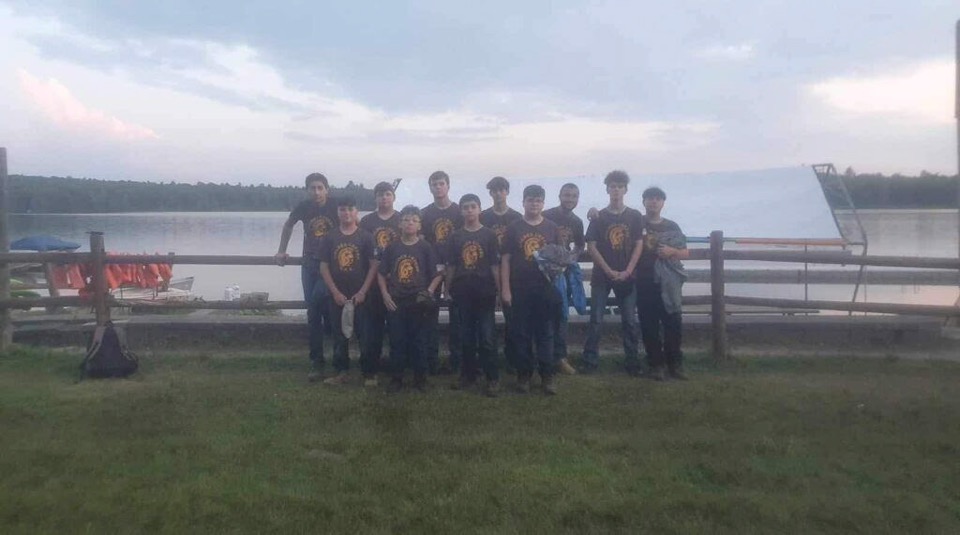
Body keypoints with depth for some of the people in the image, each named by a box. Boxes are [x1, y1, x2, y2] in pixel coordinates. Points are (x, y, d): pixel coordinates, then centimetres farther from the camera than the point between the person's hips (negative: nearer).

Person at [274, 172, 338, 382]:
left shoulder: (336, 207, -10)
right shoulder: (304, 206, -2)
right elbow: (288, 225, 16)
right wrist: (281, 251, 16)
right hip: (309, 265, 3)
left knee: (319, 297, -26)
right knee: (313, 314, 3)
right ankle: (316, 364, 9)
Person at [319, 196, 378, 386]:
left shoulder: (365, 237, -1)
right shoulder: (330, 237, 4)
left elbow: (373, 266, -4)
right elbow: (324, 267, 3)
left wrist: (363, 292, -11)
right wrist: (335, 292, -6)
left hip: (360, 295, -2)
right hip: (337, 295, 2)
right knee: (339, 335, 8)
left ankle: (369, 374, 8)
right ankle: (341, 372, 19)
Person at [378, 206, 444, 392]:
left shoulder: (426, 247, 1)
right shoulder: (392, 248, 5)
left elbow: (438, 274, 1)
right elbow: (381, 273, 10)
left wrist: (429, 292, -11)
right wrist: (385, 294, -1)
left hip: (418, 303, -1)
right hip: (395, 302, 1)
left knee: (419, 342, 4)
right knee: (397, 342, 6)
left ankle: (420, 379, 16)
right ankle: (396, 379, 16)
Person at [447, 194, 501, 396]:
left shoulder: (489, 235, 1)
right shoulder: (456, 237, 7)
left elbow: (495, 265, 0)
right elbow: (451, 266, 9)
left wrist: (498, 291, -3)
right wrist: (448, 290, 5)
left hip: (485, 292, -2)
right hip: (462, 293, 3)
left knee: (486, 337, -3)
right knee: (466, 337, 10)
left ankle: (493, 378, 4)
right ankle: (468, 375, 20)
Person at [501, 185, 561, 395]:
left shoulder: (552, 228, 7)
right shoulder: (513, 228, 3)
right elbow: (505, 260, 1)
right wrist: (505, 289, -5)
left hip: (545, 289, 1)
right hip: (519, 290, 0)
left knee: (545, 333, 5)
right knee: (521, 334, 5)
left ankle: (547, 376, 12)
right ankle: (523, 375, 16)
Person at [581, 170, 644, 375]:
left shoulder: (635, 216, 4)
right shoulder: (599, 217, 2)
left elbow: (639, 245, 1)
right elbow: (591, 247, -3)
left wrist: (627, 271, -9)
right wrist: (609, 271, -10)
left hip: (626, 276, 1)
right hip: (601, 276, -1)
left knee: (629, 320, 4)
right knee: (596, 320, -1)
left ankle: (632, 361, 12)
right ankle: (590, 361, 5)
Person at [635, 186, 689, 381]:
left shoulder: (672, 227, 12)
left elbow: (686, 253, 13)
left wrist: (671, 251, -5)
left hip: (668, 282, 1)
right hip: (644, 282, -1)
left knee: (673, 323, -1)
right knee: (649, 325, 0)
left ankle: (674, 364, 10)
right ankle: (656, 365, 8)